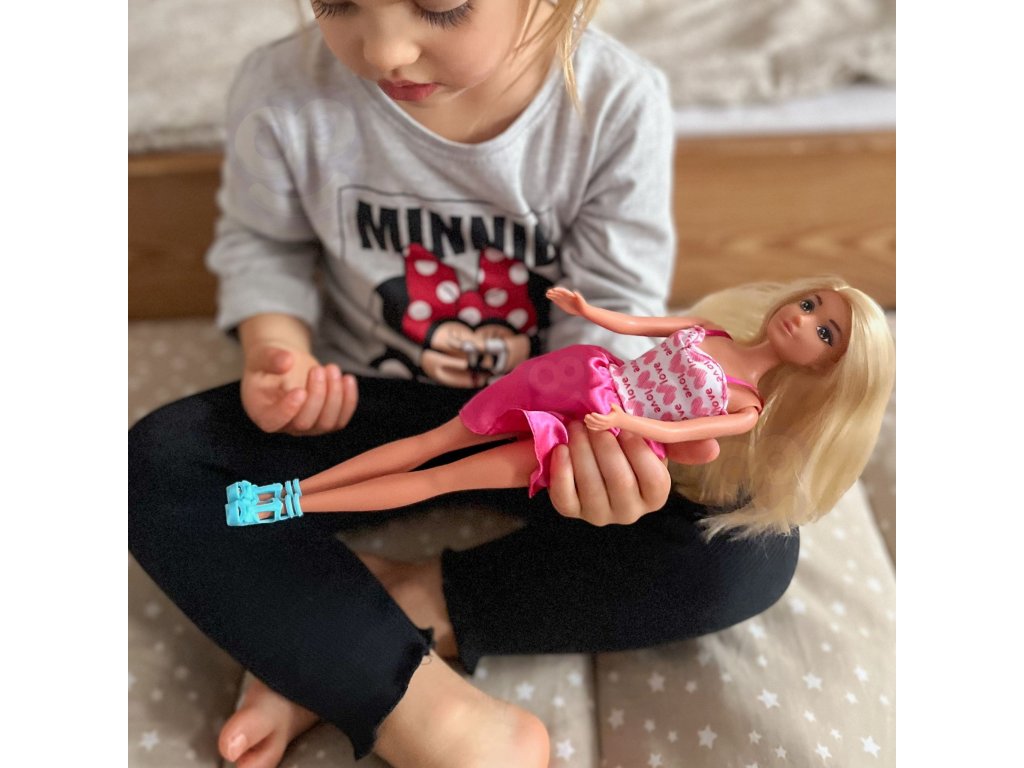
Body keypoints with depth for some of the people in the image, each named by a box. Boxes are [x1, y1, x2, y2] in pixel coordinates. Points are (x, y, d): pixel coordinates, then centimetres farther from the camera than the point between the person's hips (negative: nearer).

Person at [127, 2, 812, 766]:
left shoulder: (619, 103, -19)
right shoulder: (285, 94, -16)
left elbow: (612, 312, -14)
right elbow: (263, 243, 2)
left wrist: (604, 424, -35)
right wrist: (277, 349, -17)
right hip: (369, 407, 2)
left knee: (755, 545, -21)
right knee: (154, 466, -21)